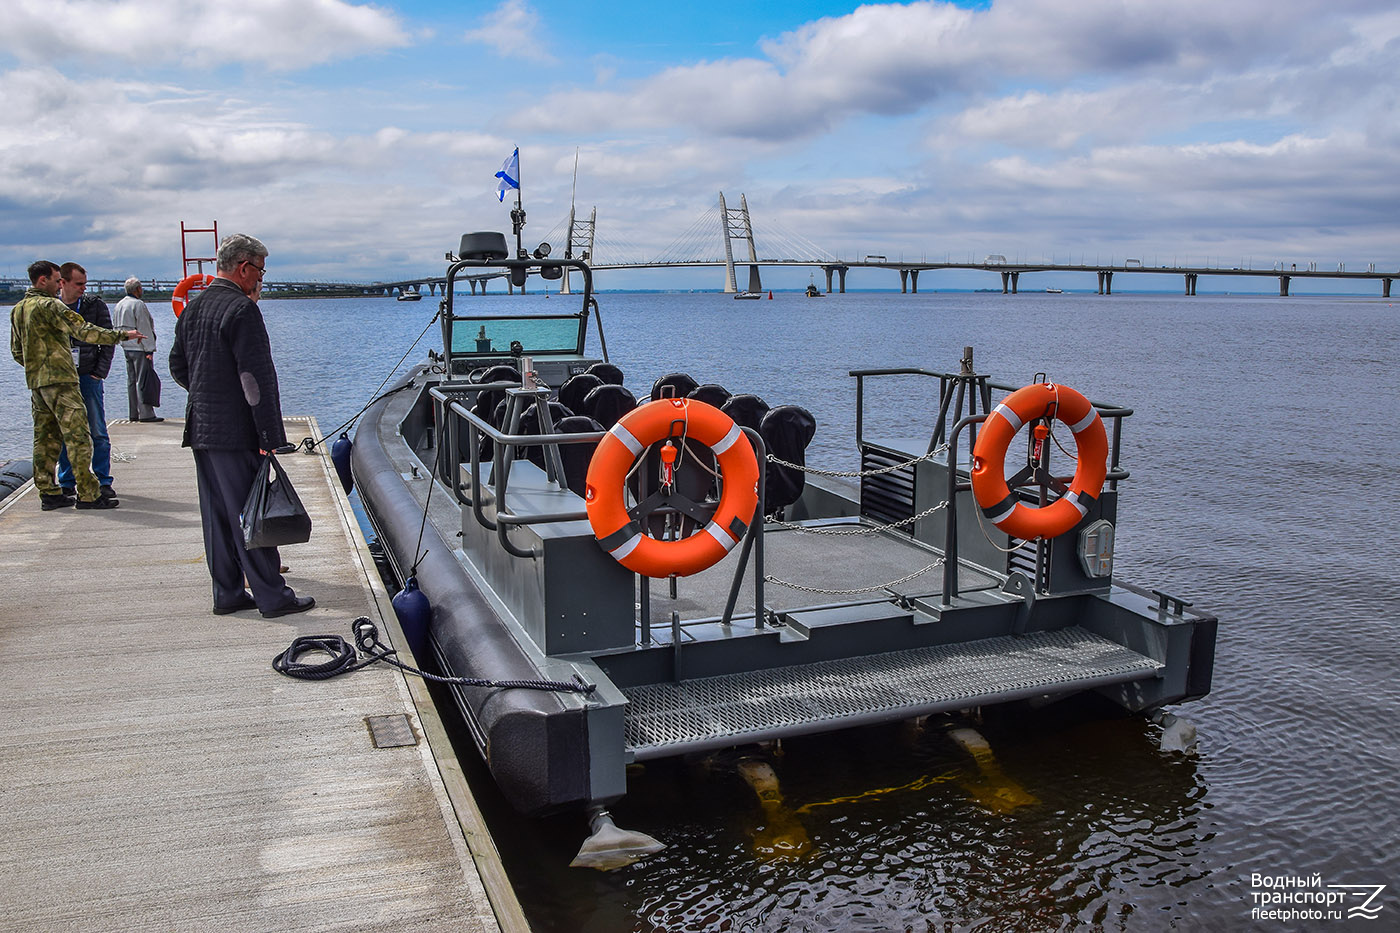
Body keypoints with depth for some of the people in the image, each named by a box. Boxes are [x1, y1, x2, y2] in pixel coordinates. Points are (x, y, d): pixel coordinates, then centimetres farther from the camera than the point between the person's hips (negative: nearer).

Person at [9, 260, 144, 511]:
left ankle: (48, 493, 13)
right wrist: (122, 335, -14)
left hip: (35, 382, 9)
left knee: (45, 439, 11)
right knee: (78, 437, -7)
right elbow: (84, 331, -19)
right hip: (60, 380, -9)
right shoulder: (50, 305, -11)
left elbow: (17, 351, 20)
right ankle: (88, 495, -8)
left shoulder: (17, 310, 16)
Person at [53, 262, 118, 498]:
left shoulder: (95, 305, 2)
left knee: (98, 432, -1)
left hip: (89, 377, -1)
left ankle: (103, 481, 7)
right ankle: (66, 482, 15)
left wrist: (100, 372, -4)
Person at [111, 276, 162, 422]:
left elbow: (116, 328, 20)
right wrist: (149, 349, -16)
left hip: (127, 348, 9)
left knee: (132, 381, 12)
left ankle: (133, 413, 14)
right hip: (139, 348, -9)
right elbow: (144, 328, -16)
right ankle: (146, 413, -11)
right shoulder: (138, 304, -13)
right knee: (144, 380, -8)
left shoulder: (118, 305, 15)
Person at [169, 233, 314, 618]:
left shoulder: (193, 308, 13)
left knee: (217, 515, 12)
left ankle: (227, 594, 19)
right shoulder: (242, 309, -15)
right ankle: (273, 597, 3)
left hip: (200, 429, 9)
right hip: (235, 432, -9)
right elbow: (258, 377, -19)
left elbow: (178, 365, 20)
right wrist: (272, 436, -18)